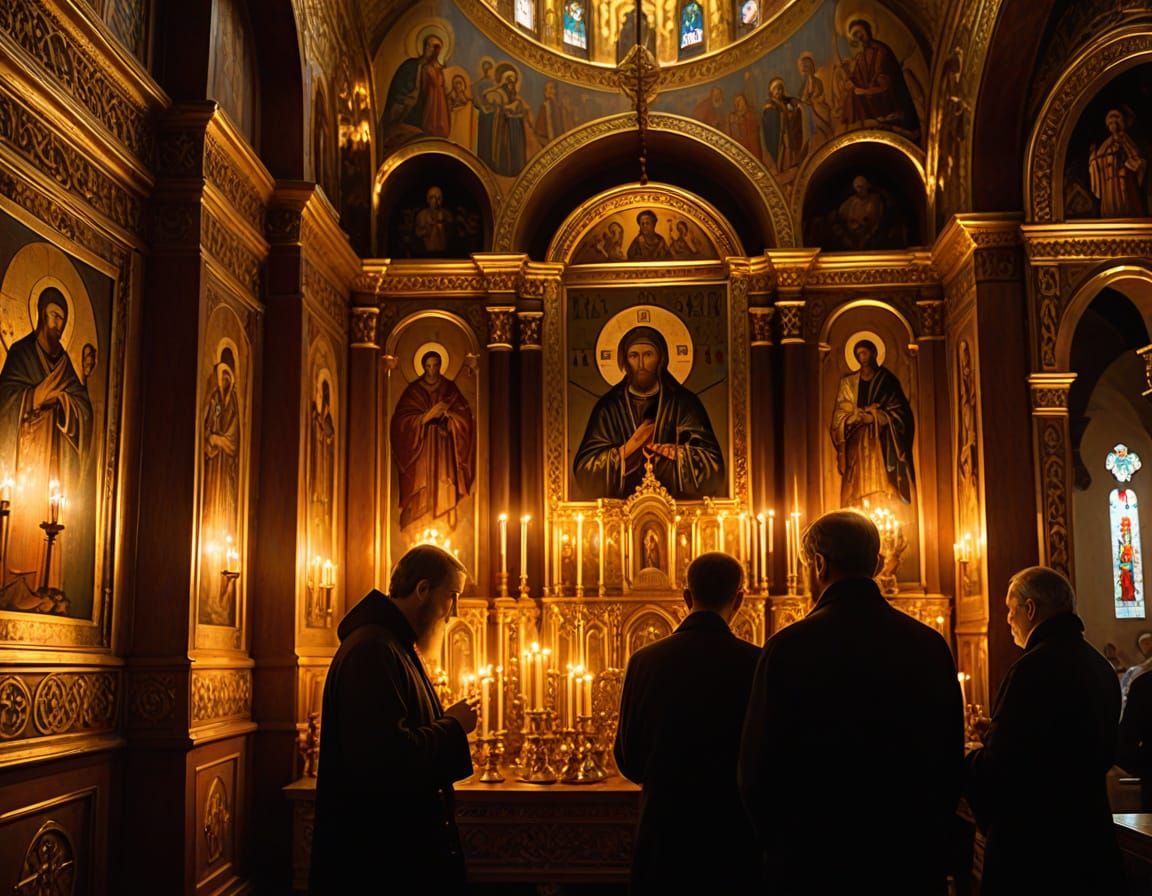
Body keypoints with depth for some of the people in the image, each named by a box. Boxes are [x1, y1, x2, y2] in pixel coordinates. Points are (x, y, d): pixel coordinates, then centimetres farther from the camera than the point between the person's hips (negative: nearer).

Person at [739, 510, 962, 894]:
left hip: (813, 864, -3)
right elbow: (951, 764, 3)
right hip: (913, 862, 3)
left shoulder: (788, 647, -14)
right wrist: (924, 838, 15)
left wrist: (782, 847, 6)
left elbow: (758, 769, -10)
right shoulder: (931, 645, -3)